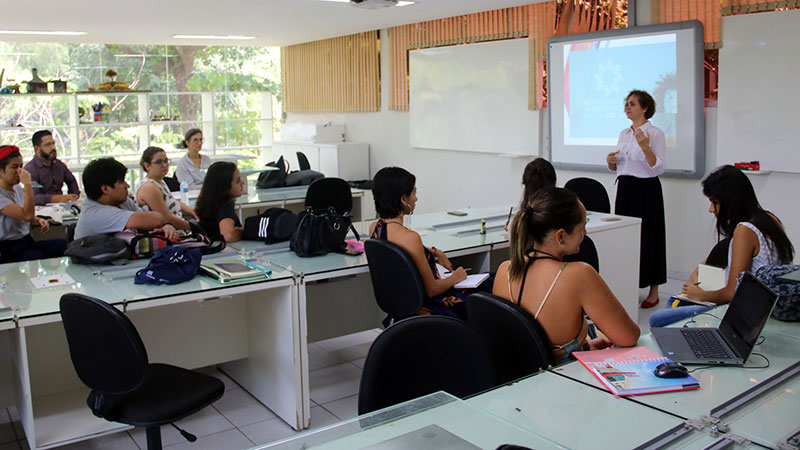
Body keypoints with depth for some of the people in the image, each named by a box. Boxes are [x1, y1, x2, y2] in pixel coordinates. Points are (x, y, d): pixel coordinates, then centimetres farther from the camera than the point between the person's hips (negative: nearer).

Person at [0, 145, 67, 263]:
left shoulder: (18, 189, 13)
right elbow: (27, 215, -26)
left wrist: (38, 221, 1)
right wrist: (27, 184, -24)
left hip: (28, 241, 7)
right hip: (10, 251, -7)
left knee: (69, 245, -19)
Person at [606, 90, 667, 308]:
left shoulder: (655, 133, -7)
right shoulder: (624, 134, 13)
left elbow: (659, 168, -13)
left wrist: (645, 147, -26)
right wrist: (610, 161, -3)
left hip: (646, 190, -6)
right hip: (625, 189, 6)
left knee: (647, 237, -2)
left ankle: (653, 291, 8)